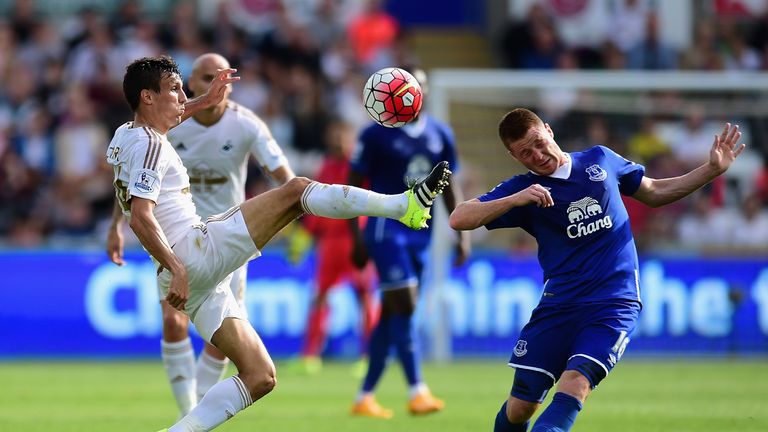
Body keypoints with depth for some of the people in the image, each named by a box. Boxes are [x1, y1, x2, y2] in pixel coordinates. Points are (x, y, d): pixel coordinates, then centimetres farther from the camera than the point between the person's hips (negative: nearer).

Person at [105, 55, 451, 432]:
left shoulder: (127, 137, 20)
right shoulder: (148, 145, -8)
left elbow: (165, 117, 46)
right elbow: (140, 217, -21)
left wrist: (205, 101, 41)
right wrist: (176, 268, -27)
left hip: (195, 277, 10)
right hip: (196, 249, -10)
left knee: (260, 377, 9)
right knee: (296, 190, -9)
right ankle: (406, 205, -17)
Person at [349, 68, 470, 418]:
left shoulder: (440, 135, 10)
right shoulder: (377, 134, -6)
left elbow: (447, 188, 17)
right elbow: (354, 185, -3)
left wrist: (462, 233, 8)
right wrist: (357, 238, -9)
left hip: (420, 232, 5)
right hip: (386, 227, -5)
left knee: (391, 314, 7)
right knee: (405, 305, -15)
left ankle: (364, 397, 14)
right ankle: (417, 392, -17)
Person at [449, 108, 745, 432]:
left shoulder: (600, 160, 11)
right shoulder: (521, 189, 3)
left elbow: (654, 193, 25)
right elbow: (459, 219, -9)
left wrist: (713, 169, 17)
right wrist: (515, 200, -22)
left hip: (615, 304, -1)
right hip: (559, 304, 1)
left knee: (575, 383, -26)